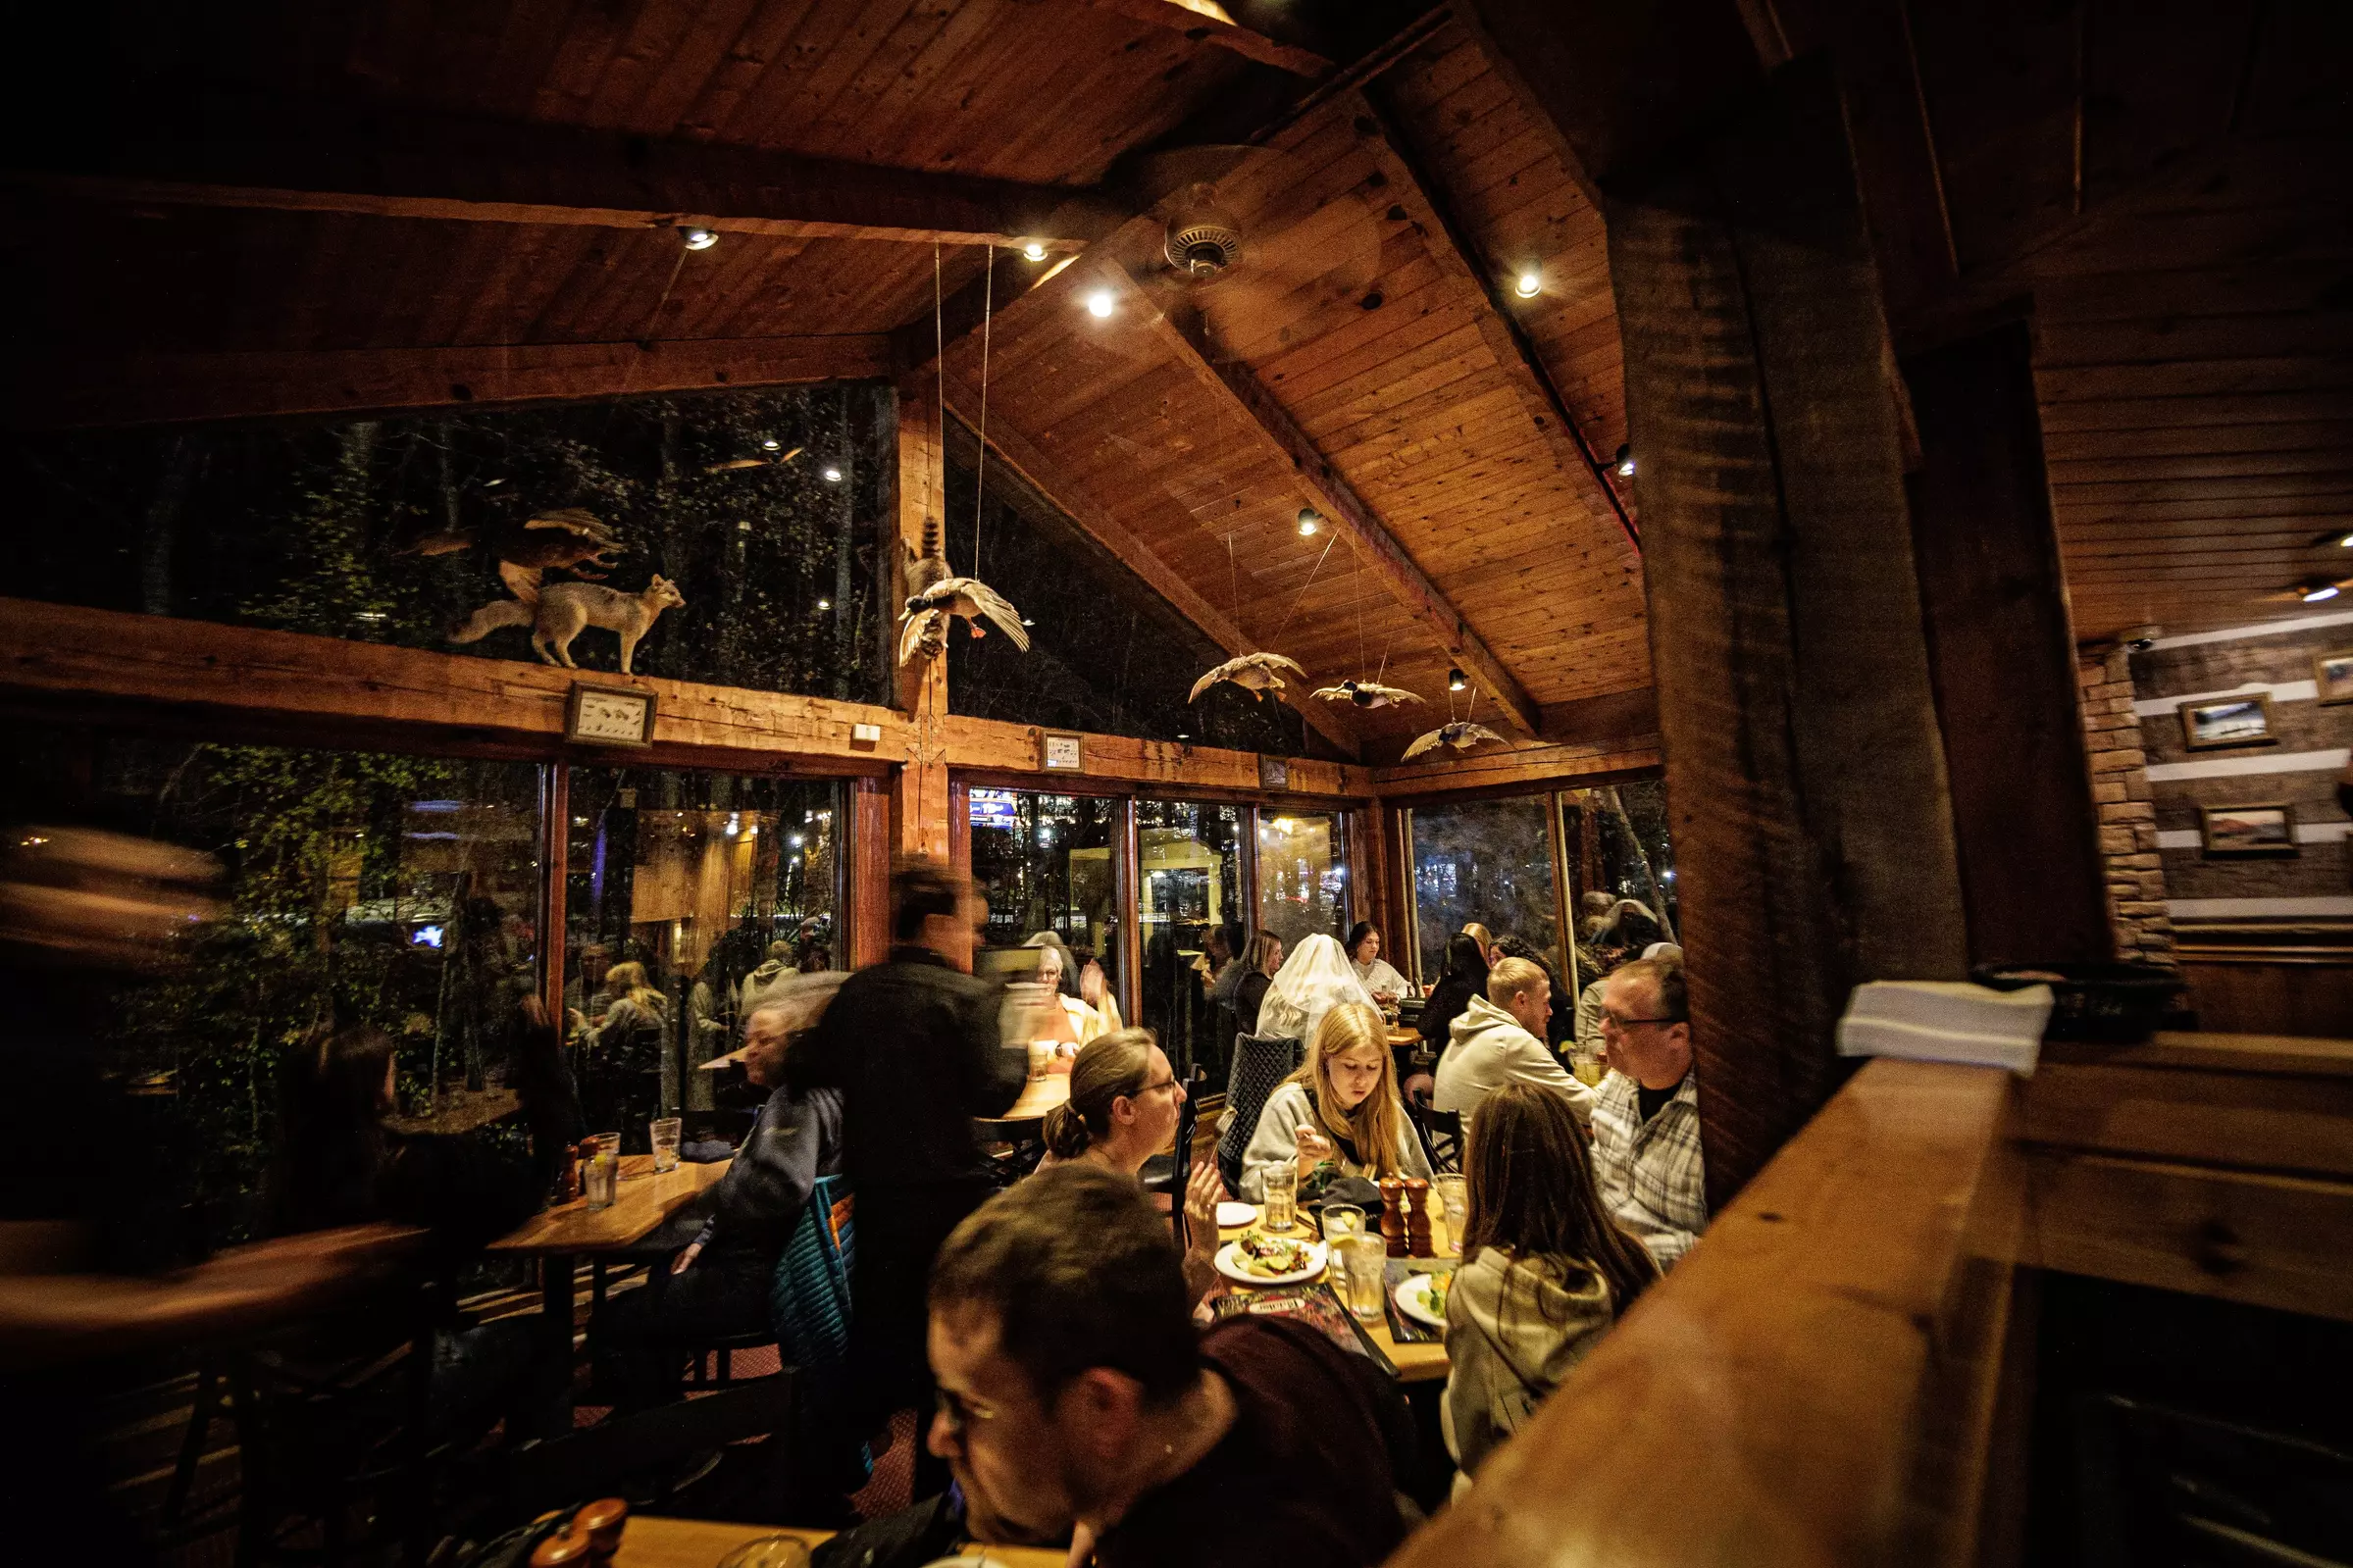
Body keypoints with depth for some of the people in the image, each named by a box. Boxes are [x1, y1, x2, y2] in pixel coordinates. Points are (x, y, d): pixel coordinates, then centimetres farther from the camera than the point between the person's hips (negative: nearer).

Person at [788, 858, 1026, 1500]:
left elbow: (802, 1069, 2)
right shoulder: (966, 994, -18)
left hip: (873, 1191, 6)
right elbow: (991, 1094, -21)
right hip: (948, 1194, -6)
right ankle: (938, 1487, 26)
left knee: (877, 1326, 25)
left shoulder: (856, 991, -1)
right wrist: (1024, 1053, -5)